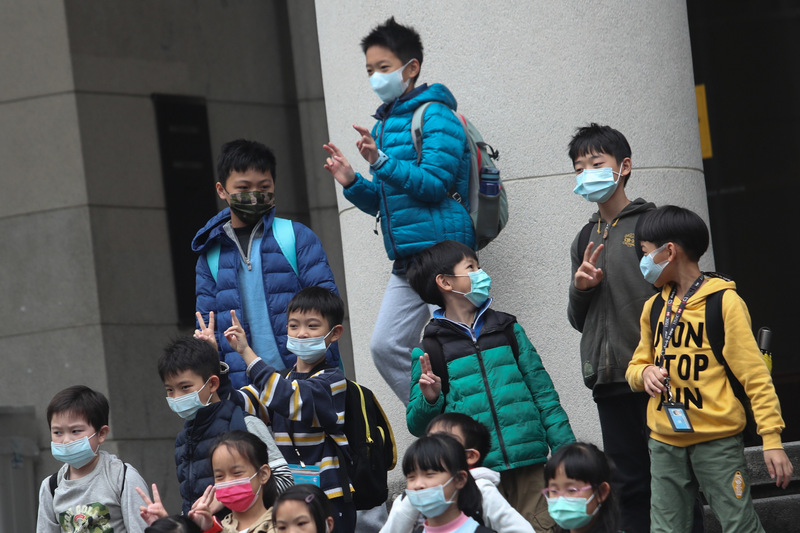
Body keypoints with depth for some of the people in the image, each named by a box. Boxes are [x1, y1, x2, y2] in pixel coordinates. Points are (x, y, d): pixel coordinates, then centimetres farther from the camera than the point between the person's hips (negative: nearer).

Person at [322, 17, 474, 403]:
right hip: (407, 261, 9)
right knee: (386, 348, 4)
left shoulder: (434, 116, -6)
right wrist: (353, 183, 4)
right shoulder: (383, 126, 18)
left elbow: (436, 184, -16)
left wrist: (382, 162, -23)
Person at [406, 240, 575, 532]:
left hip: (528, 464, 2)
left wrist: (567, 452, 6)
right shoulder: (430, 351, 3)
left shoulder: (507, 329, 12)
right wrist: (429, 400, -17)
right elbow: (418, 425, 5)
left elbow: (543, 393, 13)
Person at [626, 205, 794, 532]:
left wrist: (772, 439, -15)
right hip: (665, 442, 6)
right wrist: (645, 373, -3)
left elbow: (754, 374, -9)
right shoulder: (654, 307, 13)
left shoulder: (724, 302, -7)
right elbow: (636, 366, 22)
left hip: (717, 440, -6)